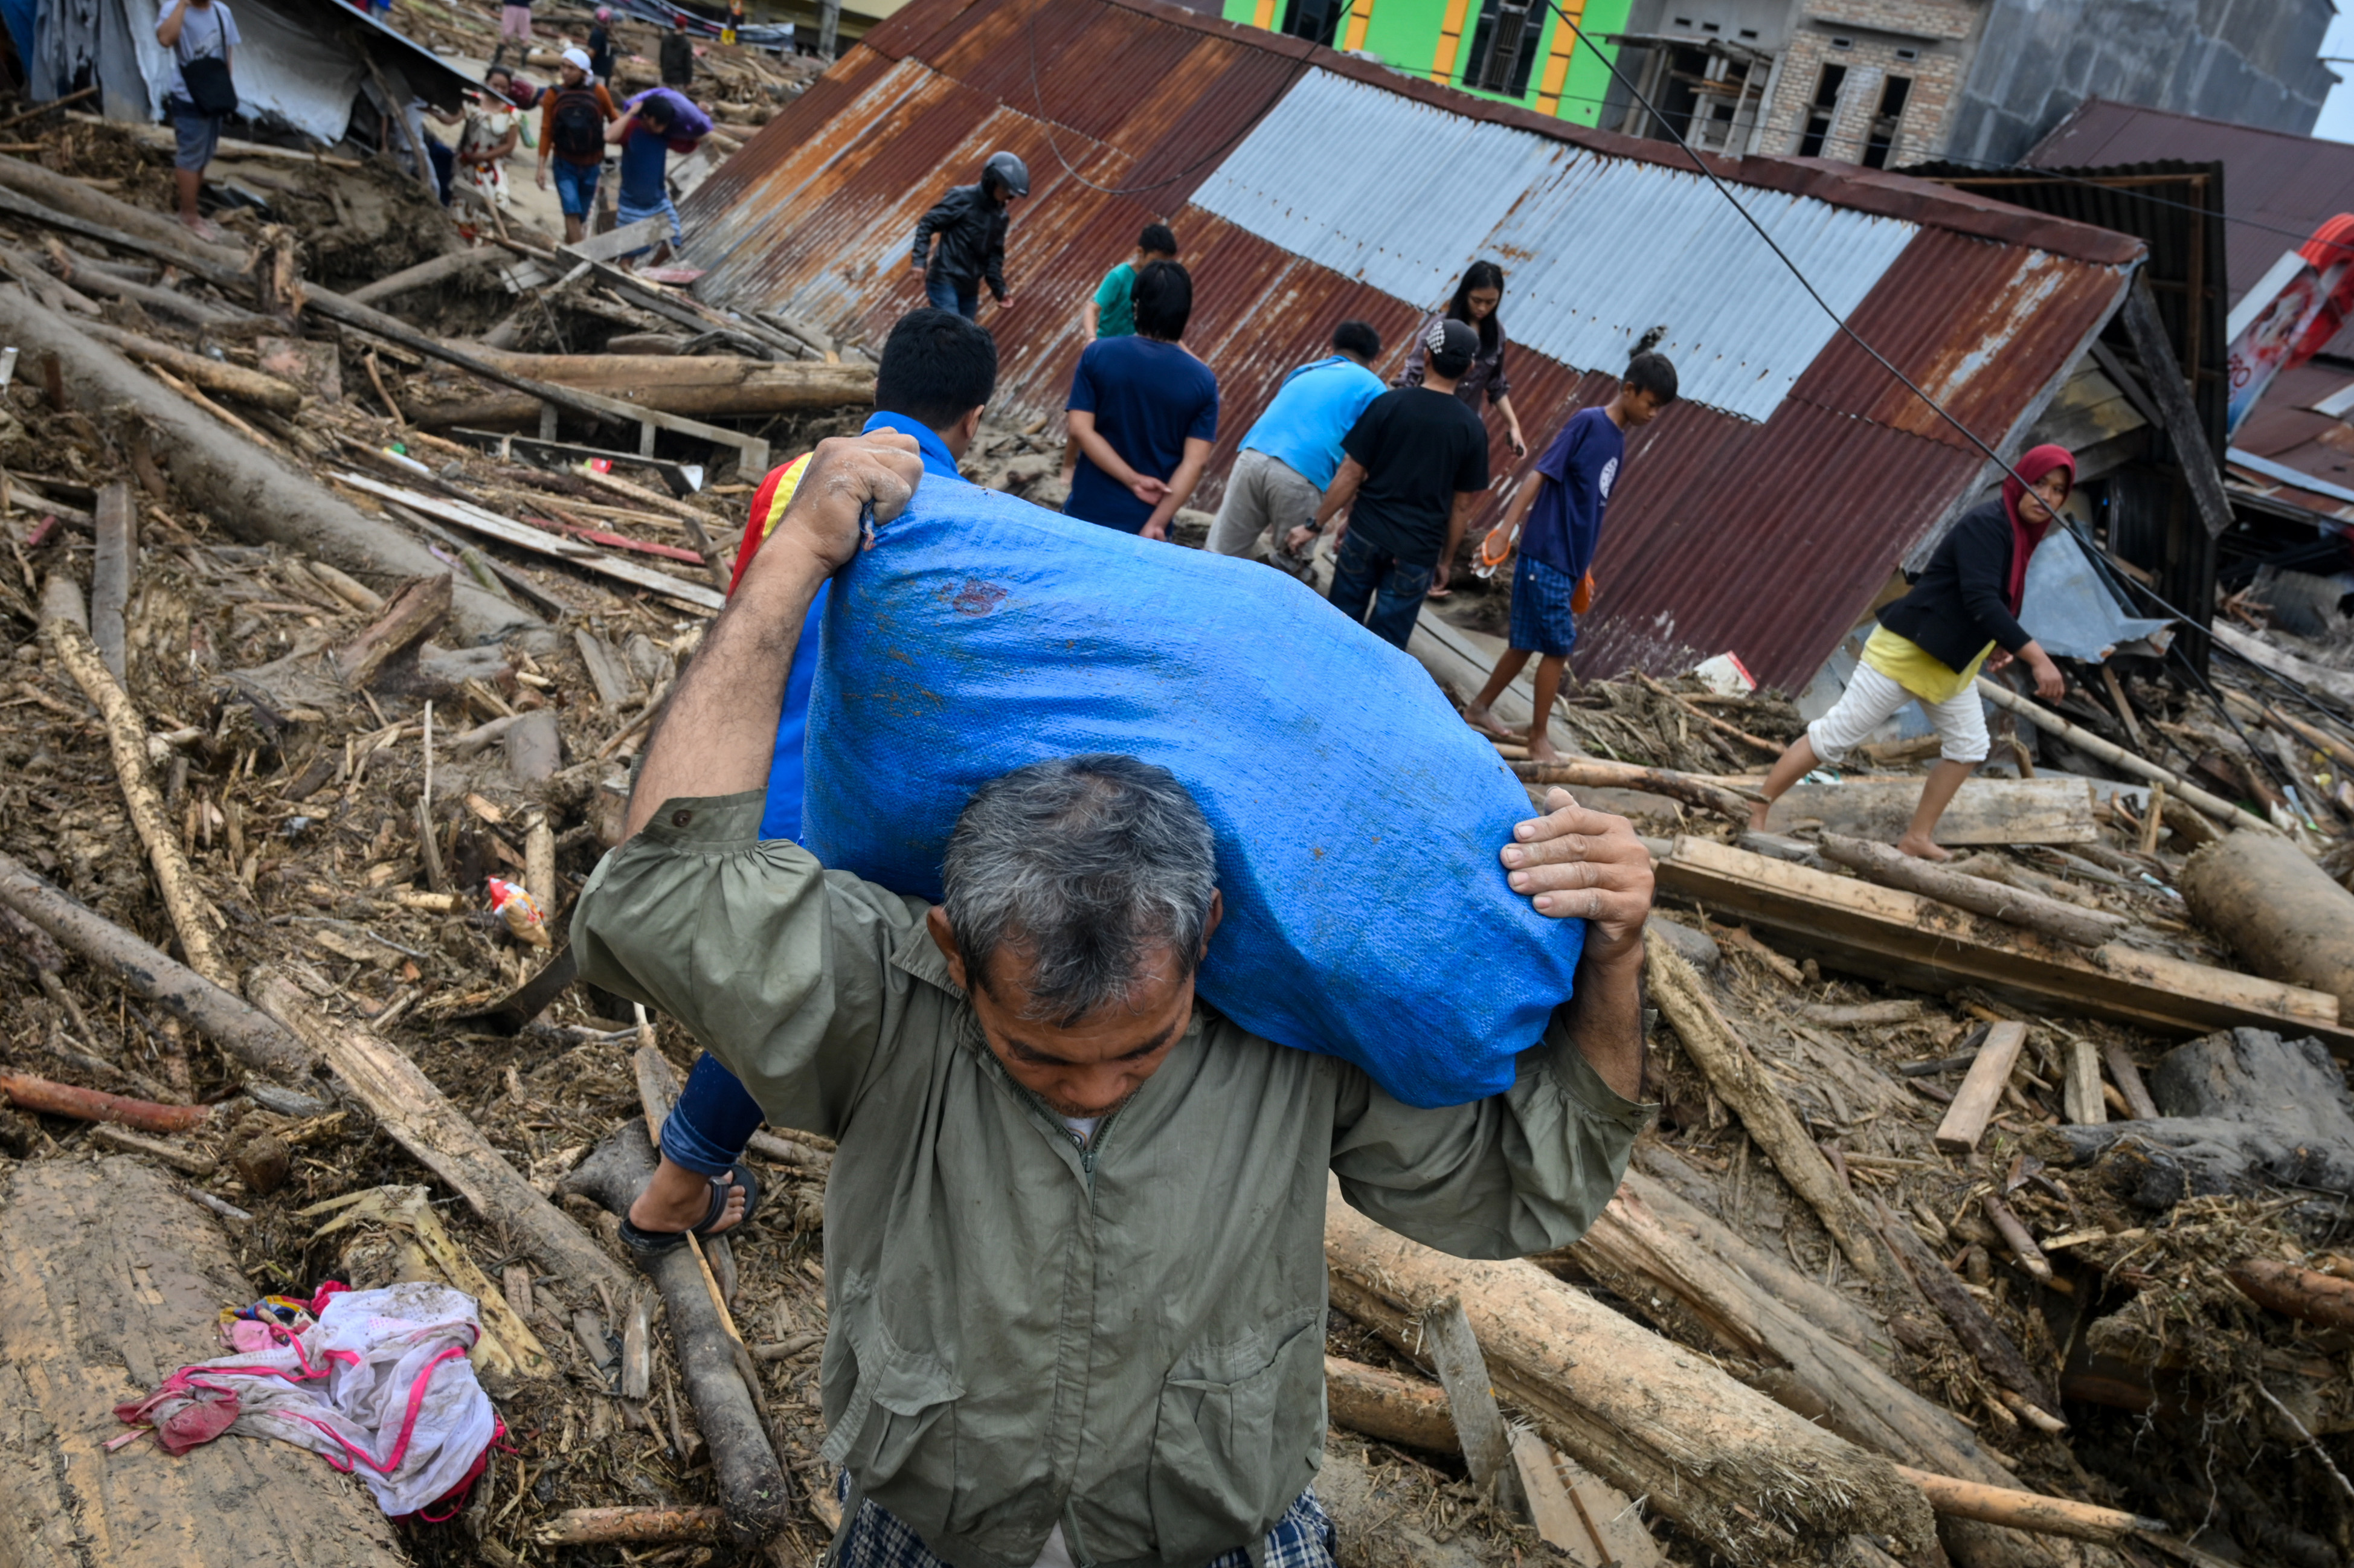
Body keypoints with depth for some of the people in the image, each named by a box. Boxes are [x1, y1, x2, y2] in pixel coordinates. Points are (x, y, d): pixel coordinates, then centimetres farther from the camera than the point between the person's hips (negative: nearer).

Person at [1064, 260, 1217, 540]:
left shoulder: (1097, 354, -8)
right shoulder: (1202, 381, -7)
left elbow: (1080, 430, -14)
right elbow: (1196, 462, -13)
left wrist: (1133, 480, -14)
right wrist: (1157, 523, -15)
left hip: (1088, 512, 0)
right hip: (1149, 521, 0)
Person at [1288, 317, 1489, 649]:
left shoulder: (1388, 404, -6)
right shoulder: (1472, 428, -2)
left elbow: (1351, 474, -6)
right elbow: (1463, 504, 3)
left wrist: (1315, 525, 3)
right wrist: (1446, 559, 15)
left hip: (1366, 535, 0)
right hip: (1417, 553, 0)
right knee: (1385, 643, 5)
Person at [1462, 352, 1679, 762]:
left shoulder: (1618, 443, 13)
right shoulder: (1588, 422, -10)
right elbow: (1541, 475, -15)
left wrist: (1585, 569, 18)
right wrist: (1506, 530, -21)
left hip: (1568, 563, 8)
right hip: (1546, 556, -8)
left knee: (1528, 644, 15)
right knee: (1559, 646, -3)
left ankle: (1479, 707, 31)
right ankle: (1540, 739, 9)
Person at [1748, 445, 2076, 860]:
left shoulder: (2021, 533, 9)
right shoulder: (1985, 524, -21)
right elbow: (1981, 602, -31)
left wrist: (1998, 645, 4)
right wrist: (2038, 659, -34)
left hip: (1950, 661, 10)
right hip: (1906, 651, -10)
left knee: (1969, 747, 11)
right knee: (1835, 735, -7)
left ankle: (1916, 838, 20)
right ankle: (1756, 810, 1)